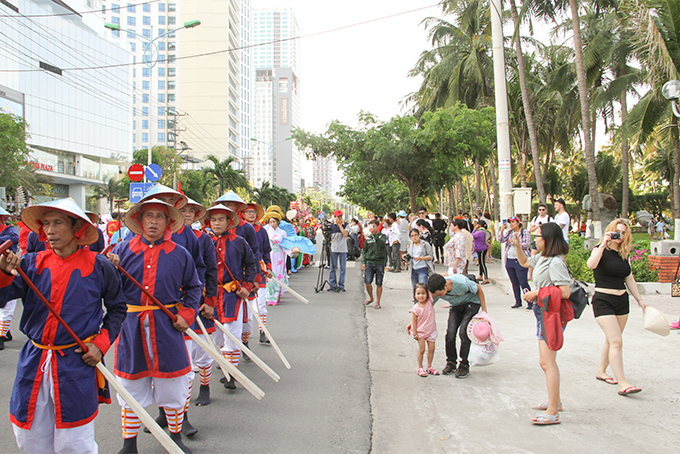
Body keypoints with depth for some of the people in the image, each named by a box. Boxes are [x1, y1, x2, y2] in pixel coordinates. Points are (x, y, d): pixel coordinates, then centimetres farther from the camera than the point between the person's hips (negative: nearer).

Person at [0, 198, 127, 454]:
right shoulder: (32, 264, 2)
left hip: (78, 365, -3)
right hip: (34, 364, 3)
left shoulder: (98, 267, -3)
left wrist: (101, 343, -3)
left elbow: (117, 308, 7)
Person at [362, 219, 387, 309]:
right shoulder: (368, 238, 11)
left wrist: (374, 234, -21)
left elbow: (381, 244, -19)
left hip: (380, 263, -2)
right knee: (367, 282, -6)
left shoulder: (383, 236, 2)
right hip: (369, 262, 2)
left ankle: (377, 302, 15)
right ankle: (371, 298, 19)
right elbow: (364, 251, 15)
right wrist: (363, 262, 6)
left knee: (379, 284, 3)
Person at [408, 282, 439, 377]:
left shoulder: (430, 302, -9)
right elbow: (414, 321, -12)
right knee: (421, 350, -1)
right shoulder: (416, 308, -17)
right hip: (420, 331, -3)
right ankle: (420, 368, 13)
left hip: (431, 330, 4)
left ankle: (429, 367, 21)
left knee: (431, 348, 6)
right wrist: (414, 333, -12)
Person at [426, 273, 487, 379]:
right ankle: (451, 363, 9)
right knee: (450, 333, -11)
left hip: (471, 303, -4)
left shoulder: (462, 283, -39)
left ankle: (464, 366, -4)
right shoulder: (436, 290, -26)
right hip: (455, 306, 4)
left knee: (463, 332, -17)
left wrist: (484, 311, -14)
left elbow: (478, 289, -18)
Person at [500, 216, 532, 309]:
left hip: (520, 261, -6)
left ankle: (530, 302, -5)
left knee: (523, 282, -10)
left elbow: (527, 245, -9)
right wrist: (502, 231, -12)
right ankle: (518, 302, 18)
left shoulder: (524, 232, 0)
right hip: (509, 260, 6)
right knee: (514, 283, 10)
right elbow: (502, 240, 0)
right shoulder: (509, 232, 13)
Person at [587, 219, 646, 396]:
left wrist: (640, 300, 18)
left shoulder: (624, 255, 10)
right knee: (616, 341, -12)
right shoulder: (601, 250, -8)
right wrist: (604, 244, -27)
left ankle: (601, 371, 31)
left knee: (612, 340, 15)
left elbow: (629, 279, 18)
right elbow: (591, 264, -31)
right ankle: (622, 383, -12)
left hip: (622, 301, 7)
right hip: (603, 301, -7)